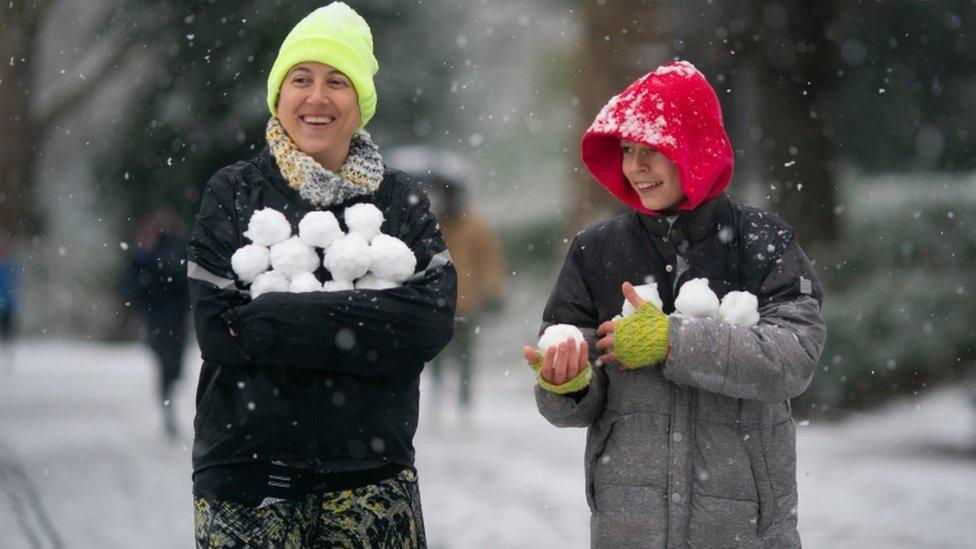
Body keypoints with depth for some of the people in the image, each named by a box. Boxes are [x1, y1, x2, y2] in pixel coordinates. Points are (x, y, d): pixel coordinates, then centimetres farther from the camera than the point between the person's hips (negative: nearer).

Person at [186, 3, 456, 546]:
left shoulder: (404, 200, 8)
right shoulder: (233, 192, 5)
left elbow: (433, 319, -8)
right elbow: (217, 329, -6)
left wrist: (273, 318, -14)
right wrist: (363, 321, -13)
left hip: (372, 474, 1)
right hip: (248, 466, -1)